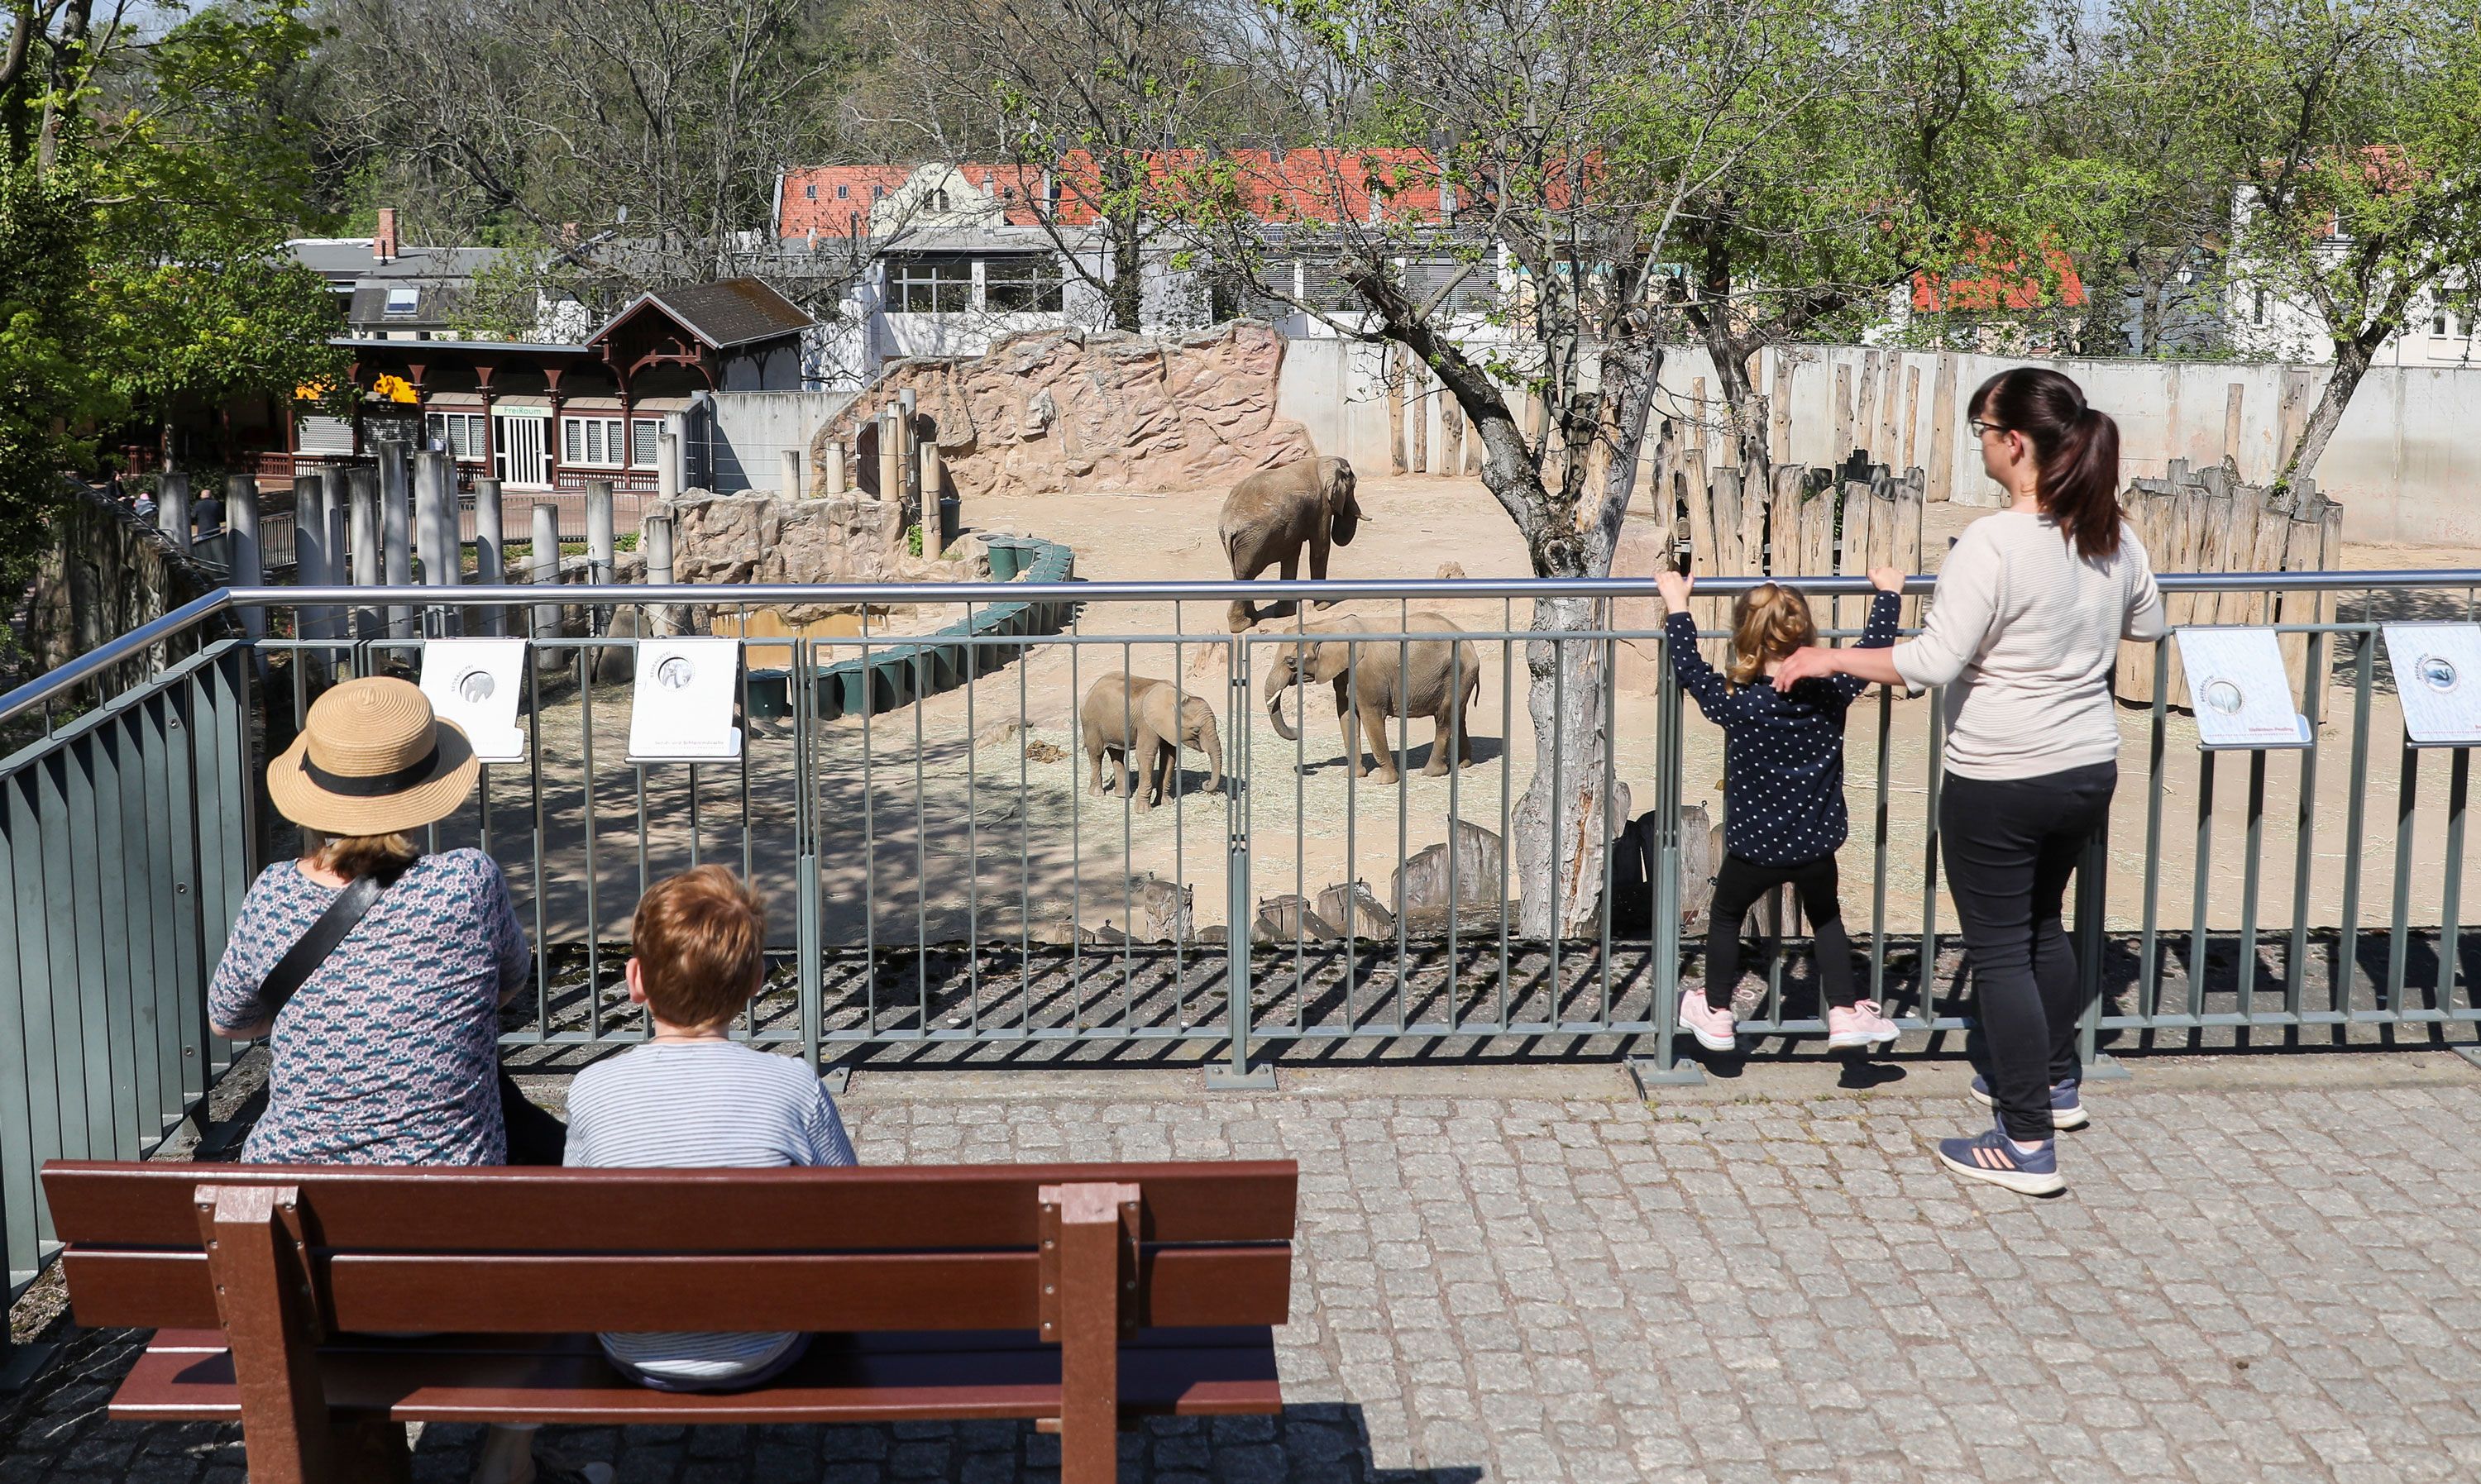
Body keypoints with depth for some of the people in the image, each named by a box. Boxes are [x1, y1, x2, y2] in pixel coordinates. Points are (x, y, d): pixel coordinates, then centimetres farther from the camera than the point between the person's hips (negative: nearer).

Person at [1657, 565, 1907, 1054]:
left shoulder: (1735, 703, -19)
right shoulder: (1832, 694, -14)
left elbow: (1688, 666, -5)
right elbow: (1873, 651, 1)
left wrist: (1677, 605, 6)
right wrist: (1887, 594, 15)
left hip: (1753, 849, -2)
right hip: (1817, 847, 2)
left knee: (1724, 917, 22)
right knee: (1826, 918, 26)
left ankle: (1715, 1013, 32)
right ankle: (1845, 1012, 22)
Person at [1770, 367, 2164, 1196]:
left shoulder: (1994, 543, -23)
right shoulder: (2114, 539, 1)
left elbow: (1932, 663, -24)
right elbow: (2148, 626, 19)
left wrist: (1829, 659, -12)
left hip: (1999, 785, -8)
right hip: (2089, 770, 8)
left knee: (1999, 951, 3)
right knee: (2042, 924, 26)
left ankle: (2027, 1144, 8)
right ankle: (2055, 1081, 42)